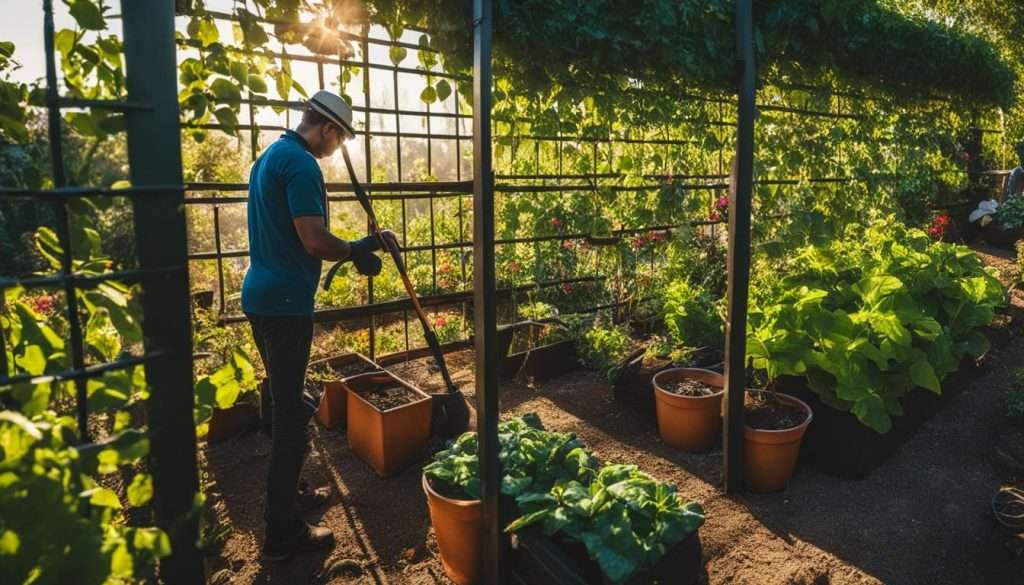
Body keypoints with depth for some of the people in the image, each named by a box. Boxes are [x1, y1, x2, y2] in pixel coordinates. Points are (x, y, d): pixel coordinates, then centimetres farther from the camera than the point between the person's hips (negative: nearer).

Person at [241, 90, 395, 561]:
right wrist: (359, 249, -4)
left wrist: (352, 251, 18)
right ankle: (282, 532, 8)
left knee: (286, 402, 19)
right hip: (285, 301, -10)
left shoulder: (269, 156, 17)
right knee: (289, 411, -2)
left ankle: (286, 496, 34)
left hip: (262, 294, 10)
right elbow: (315, 241, -22)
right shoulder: (301, 163, -15)